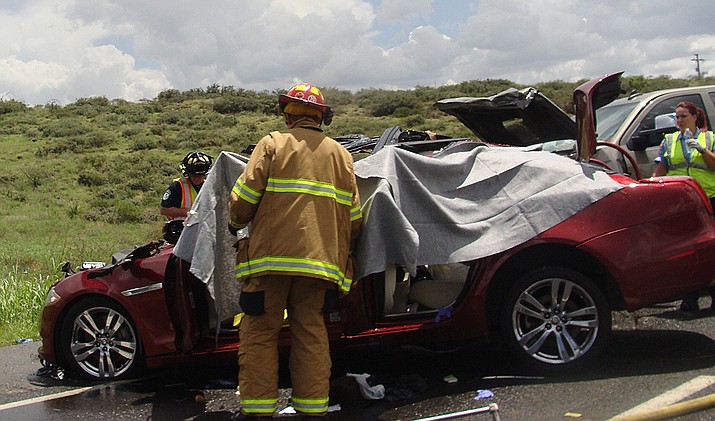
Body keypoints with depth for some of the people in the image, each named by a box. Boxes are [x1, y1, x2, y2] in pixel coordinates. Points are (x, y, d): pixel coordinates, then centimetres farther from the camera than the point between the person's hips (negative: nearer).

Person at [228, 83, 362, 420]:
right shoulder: (340, 154, 15)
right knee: (310, 329, 11)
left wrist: (236, 222, 16)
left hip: (272, 254, -4)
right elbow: (353, 214, 15)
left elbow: (245, 195, -4)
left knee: (260, 331, 4)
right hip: (319, 259, 4)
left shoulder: (272, 144, 2)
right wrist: (342, 251, 29)